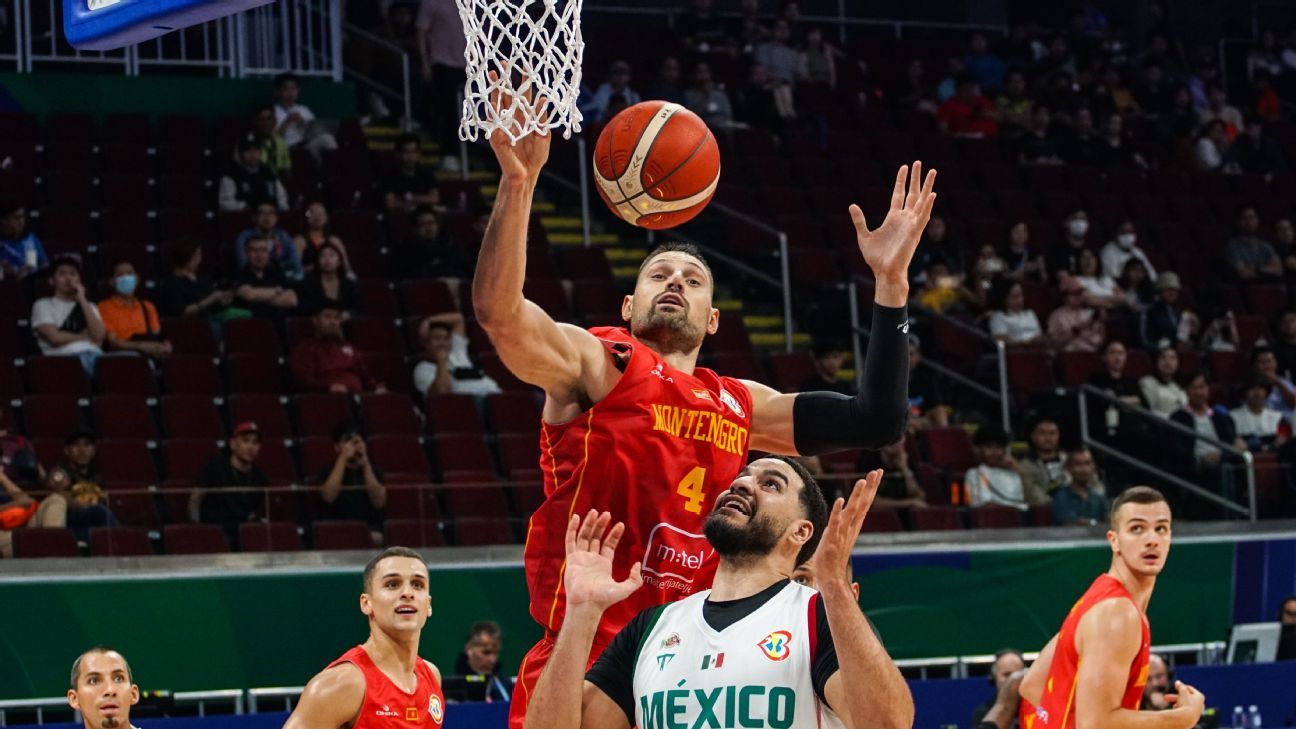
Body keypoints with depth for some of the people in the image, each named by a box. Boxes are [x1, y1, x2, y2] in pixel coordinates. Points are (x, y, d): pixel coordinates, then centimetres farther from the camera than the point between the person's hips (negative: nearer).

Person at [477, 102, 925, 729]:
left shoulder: (739, 404, 18)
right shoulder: (596, 364, 3)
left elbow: (875, 422, 16)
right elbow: (498, 310, -15)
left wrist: (890, 283, 9)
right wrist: (517, 184, -27)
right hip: (585, 662, -5)